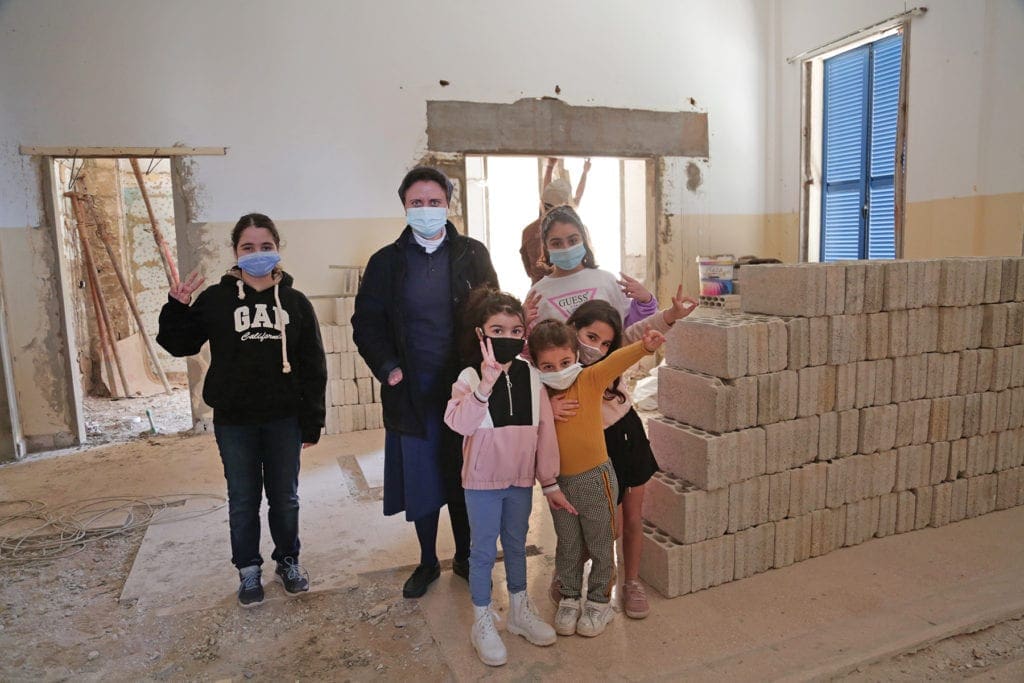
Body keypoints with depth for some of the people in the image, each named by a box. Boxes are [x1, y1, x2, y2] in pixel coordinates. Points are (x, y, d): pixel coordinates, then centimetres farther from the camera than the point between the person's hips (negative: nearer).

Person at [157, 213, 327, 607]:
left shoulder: (295, 302, 0)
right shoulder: (217, 299, -1)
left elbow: (313, 366, 1)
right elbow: (180, 345, 4)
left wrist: (312, 421, -2)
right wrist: (177, 307, -13)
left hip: (284, 419, 0)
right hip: (234, 421, 0)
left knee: (285, 498, 13)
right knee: (243, 500, 12)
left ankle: (288, 562, 33)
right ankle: (249, 571, 30)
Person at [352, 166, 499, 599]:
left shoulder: (472, 255, 3)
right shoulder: (386, 262, 2)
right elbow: (366, 323, 4)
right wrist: (387, 367, -9)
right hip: (413, 390, 0)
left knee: (464, 477, 10)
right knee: (421, 479, 8)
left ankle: (465, 557, 30)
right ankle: (427, 562, 28)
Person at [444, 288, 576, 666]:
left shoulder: (532, 378, -3)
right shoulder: (470, 378, -12)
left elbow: (545, 432, -1)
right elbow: (458, 423, -29)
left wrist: (550, 483, 1)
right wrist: (484, 387, -42)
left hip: (521, 480, 4)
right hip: (483, 481, -3)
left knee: (516, 546, 20)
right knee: (484, 551, 9)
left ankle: (520, 610, 40)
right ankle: (482, 623, 27)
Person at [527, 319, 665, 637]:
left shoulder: (589, 381, -15)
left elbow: (616, 361, -31)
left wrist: (643, 346, -47)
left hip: (595, 478, -3)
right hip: (558, 481, 3)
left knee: (600, 545, 13)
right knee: (568, 545, 19)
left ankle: (599, 601, 33)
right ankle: (569, 599, 38)